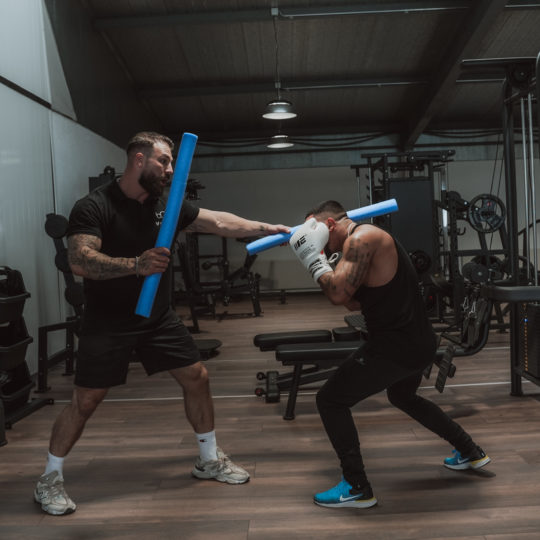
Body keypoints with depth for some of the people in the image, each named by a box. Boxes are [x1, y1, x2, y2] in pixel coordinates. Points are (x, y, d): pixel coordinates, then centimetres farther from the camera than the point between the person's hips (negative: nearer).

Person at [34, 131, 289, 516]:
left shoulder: (167, 204, 1)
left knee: (197, 379, 6)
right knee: (85, 401, -1)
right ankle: (50, 478, 22)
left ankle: (210, 459, 26)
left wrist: (273, 229, -2)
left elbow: (219, 223, 2)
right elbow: (79, 260, -29)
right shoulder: (94, 206, -16)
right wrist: (136, 264, -43)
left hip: (159, 318, 6)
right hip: (108, 324, -5)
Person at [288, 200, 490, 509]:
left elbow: (339, 293, -26)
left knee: (330, 400, -2)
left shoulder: (361, 238, -14)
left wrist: (314, 258, -12)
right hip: (418, 343, 11)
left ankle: (357, 488, 5)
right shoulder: (367, 241, 18)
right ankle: (471, 452, 43)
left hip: (396, 347, -10)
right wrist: (322, 260, 9)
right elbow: (355, 302, 17)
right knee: (402, 396, 36)